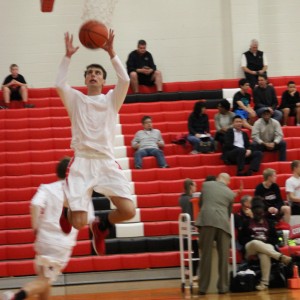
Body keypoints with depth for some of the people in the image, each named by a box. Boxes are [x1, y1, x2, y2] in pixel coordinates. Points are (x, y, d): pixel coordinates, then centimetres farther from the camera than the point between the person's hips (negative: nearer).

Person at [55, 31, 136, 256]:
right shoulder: (76, 99, 11)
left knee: (128, 211, -16)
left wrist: (111, 53, -9)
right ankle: (67, 210, 29)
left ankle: (102, 225, 20)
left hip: (107, 162, 2)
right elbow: (60, 84, -9)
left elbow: (125, 80, -5)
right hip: (82, 163, -2)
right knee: (79, 223, -12)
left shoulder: (111, 99, 13)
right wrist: (68, 56, -9)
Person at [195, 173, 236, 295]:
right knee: (223, 256, 5)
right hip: (223, 223, 0)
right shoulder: (230, 193, 18)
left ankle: (203, 287, 1)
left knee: (206, 255, 1)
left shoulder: (206, 184, 18)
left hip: (207, 221, 0)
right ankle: (223, 287, 4)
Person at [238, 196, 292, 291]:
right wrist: (253, 239, -8)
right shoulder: (247, 223, 13)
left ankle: (264, 282, -49)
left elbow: (275, 238, 13)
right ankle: (281, 257, -52)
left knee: (264, 254, -41)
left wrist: (266, 241, -8)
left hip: (267, 246, 0)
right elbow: (241, 239, 6)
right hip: (251, 247, 0)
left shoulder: (269, 223, 17)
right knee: (255, 243, -41)